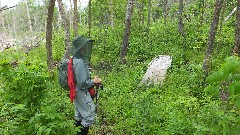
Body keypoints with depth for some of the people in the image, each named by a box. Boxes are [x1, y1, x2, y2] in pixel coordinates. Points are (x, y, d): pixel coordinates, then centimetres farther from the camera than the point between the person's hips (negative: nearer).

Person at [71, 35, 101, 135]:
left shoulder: (75, 59, 4)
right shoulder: (80, 62, -26)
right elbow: (83, 83, -25)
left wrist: (92, 80, 9)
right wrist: (93, 82, -11)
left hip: (77, 92, 10)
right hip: (82, 93, -10)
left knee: (79, 115, 23)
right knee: (89, 116, 0)